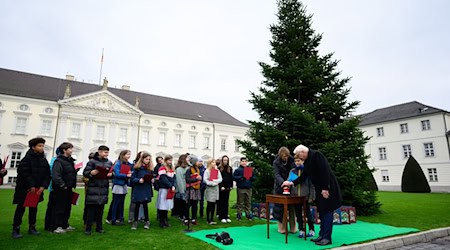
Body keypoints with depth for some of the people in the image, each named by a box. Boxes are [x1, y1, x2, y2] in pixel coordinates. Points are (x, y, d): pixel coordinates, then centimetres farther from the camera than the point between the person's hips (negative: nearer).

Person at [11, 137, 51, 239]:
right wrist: (31, 186, -19)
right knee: (21, 208, 3)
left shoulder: (44, 160, 6)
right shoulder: (28, 158, -12)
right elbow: (24, 173, -18)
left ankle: (32, 228, 24)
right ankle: (15, 230, 13)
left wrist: (43, 186, -6)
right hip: (24, 188, -6)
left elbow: (47, 174, 5)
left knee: (34, 208, 13)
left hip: (37, 189, 6)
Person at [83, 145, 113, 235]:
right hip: (93, 188, -4)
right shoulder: (92, 162, -5)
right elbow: (85, 173, -5)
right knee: (91, 209, 0)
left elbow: (112, 173, 16)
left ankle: (99, 227, 22)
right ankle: (88, 228, 12)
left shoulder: (109, 163, 10)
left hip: (104, 188, 4)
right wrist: (91, 173, -25)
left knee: (100, 209, 11)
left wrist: (111, 174, -6)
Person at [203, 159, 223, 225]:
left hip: (216, 188, 4)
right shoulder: (207, 171, -3)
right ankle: (208, 219, 6)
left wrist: (215, 181, -13)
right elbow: (205, 180, -11)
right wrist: (212, 183, -14)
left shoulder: (217, 171, 10)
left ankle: (212, 219, 16)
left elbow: (220, 179, 3)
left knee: (213, 204, 7)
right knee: (209, 204, -3)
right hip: (209, 188, -4)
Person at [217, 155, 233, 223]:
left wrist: (231, 186, 5)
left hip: (227, 188, 4)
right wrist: (221, 186, -13)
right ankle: (221, 217, 5)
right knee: (221, 202, 0)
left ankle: (226, 216, 16)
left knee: (226, 202, 9)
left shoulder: (230, 168, 10)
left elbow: (231, 178, 12)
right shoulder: (219, 168, -5)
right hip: (221, 188, -4)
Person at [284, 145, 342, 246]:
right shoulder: (307, 161, 11)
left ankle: (327, 238, 4)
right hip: (319, 188, 9)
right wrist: (292, 183, 5)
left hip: (327, 187, -9)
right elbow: (303, 176, 13)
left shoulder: (316, 155, -17)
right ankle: (322, 235, 22)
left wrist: (325, 188, -25)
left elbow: (325, 172, -24)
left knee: (327, 211, -3)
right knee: (321, 211, 13)